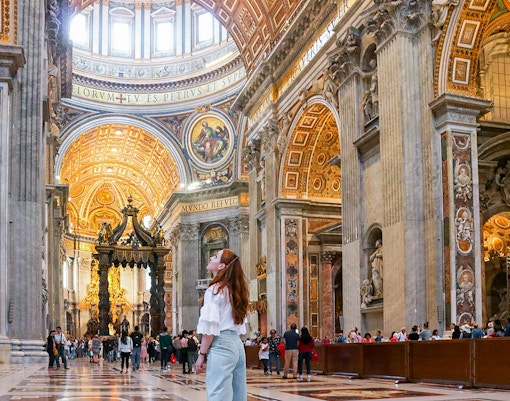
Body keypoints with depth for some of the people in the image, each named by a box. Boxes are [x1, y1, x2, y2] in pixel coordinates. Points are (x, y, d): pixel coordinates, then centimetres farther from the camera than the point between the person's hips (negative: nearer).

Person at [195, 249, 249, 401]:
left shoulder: (215, 289, -8)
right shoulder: (235, 290, 16)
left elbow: (210, 327, -13)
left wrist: (202, 354, -7)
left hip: (221, 345, -9)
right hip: (236, 343, 9)